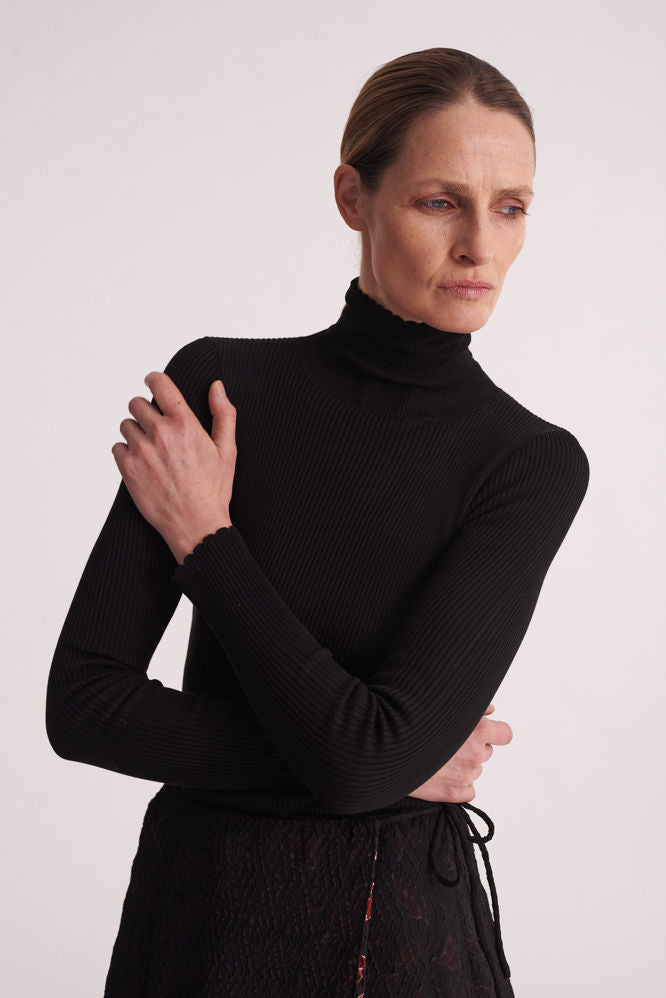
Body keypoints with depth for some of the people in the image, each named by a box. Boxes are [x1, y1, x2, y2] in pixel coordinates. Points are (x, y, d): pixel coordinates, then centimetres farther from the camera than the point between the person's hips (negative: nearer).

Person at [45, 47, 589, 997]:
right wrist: (391, 763, -16)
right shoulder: (216, 383, -9)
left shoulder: (534, 463, -11)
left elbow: (366, 753, -21)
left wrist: (205, 538, -15)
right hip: (206, 912, 1)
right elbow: (81, 702, -13)